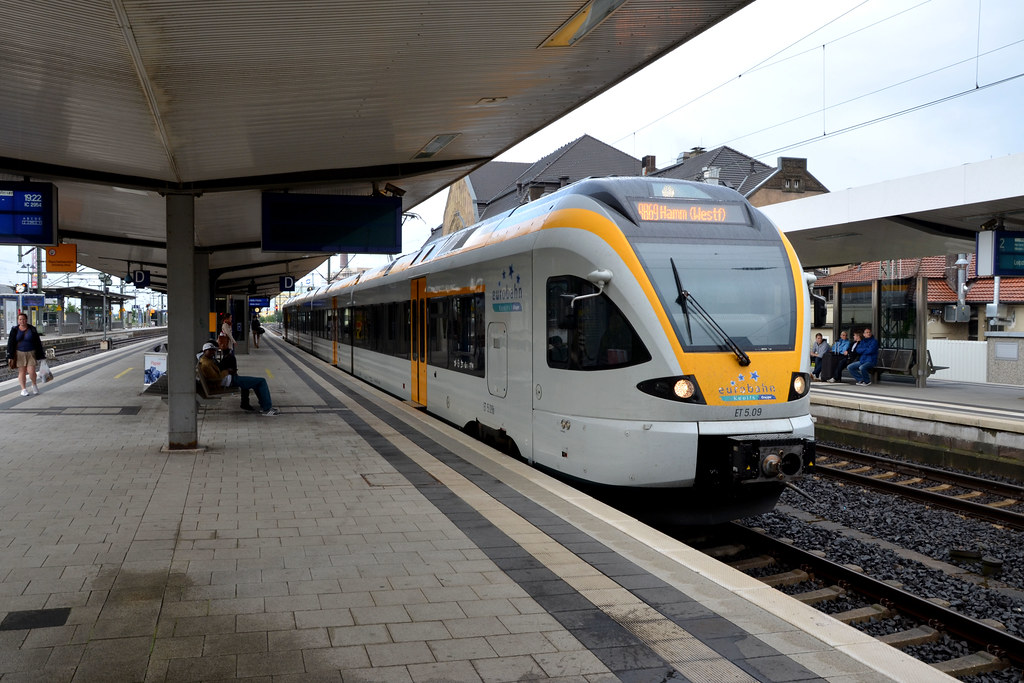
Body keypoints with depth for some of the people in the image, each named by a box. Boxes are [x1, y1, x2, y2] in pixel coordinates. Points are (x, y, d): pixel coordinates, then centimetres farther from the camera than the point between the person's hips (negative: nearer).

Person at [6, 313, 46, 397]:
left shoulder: (32, 329, 0)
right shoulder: (14, 330, 1)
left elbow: (38, 343, 3)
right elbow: (10, 343, 2)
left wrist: (40, 355, 2)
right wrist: (10, 356, -4)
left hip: (31, 353, -1)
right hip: (19, 353, 1)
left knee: (31, 371, -9)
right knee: (22, 372, 3)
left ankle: (34, 385, 17)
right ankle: (24, 389, 12)